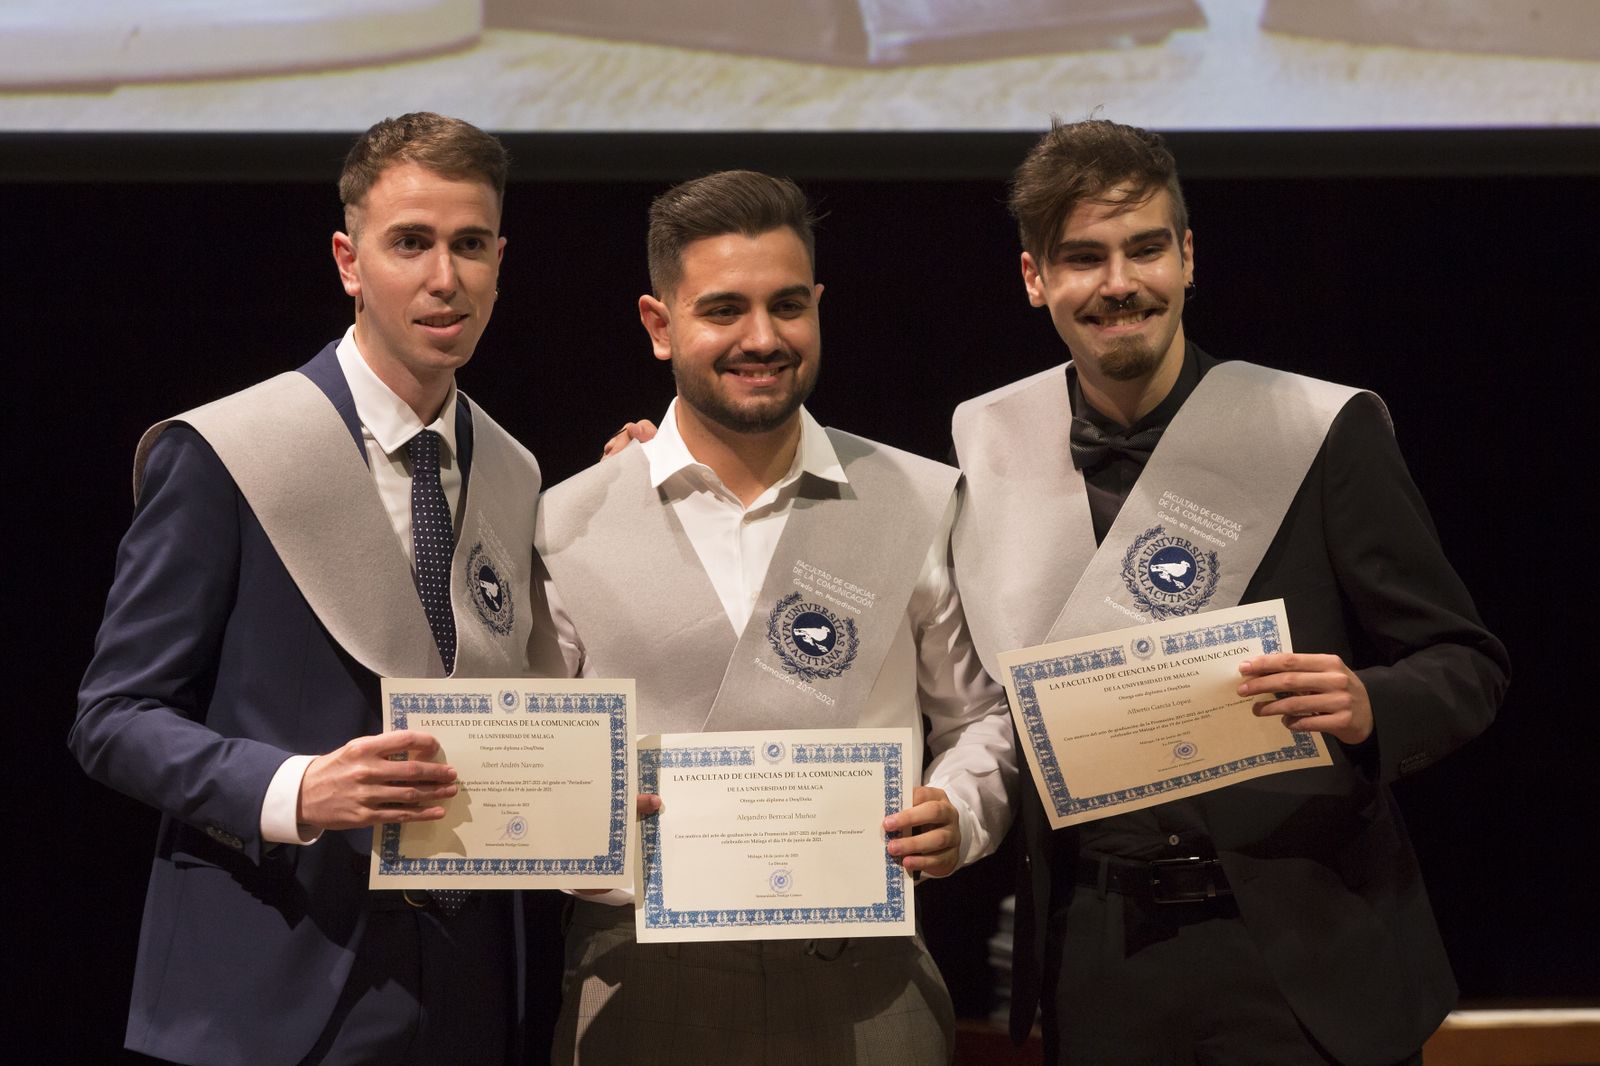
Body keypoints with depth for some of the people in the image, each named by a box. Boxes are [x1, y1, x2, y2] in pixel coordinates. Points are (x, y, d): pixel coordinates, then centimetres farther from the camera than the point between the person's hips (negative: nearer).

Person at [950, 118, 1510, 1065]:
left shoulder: (1323, 434, -5)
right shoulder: (991, 446, 4)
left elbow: (1466, 665, -3)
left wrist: (1369, 708, -23)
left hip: (1299, 954, -2)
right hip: (1095, 961, 2)